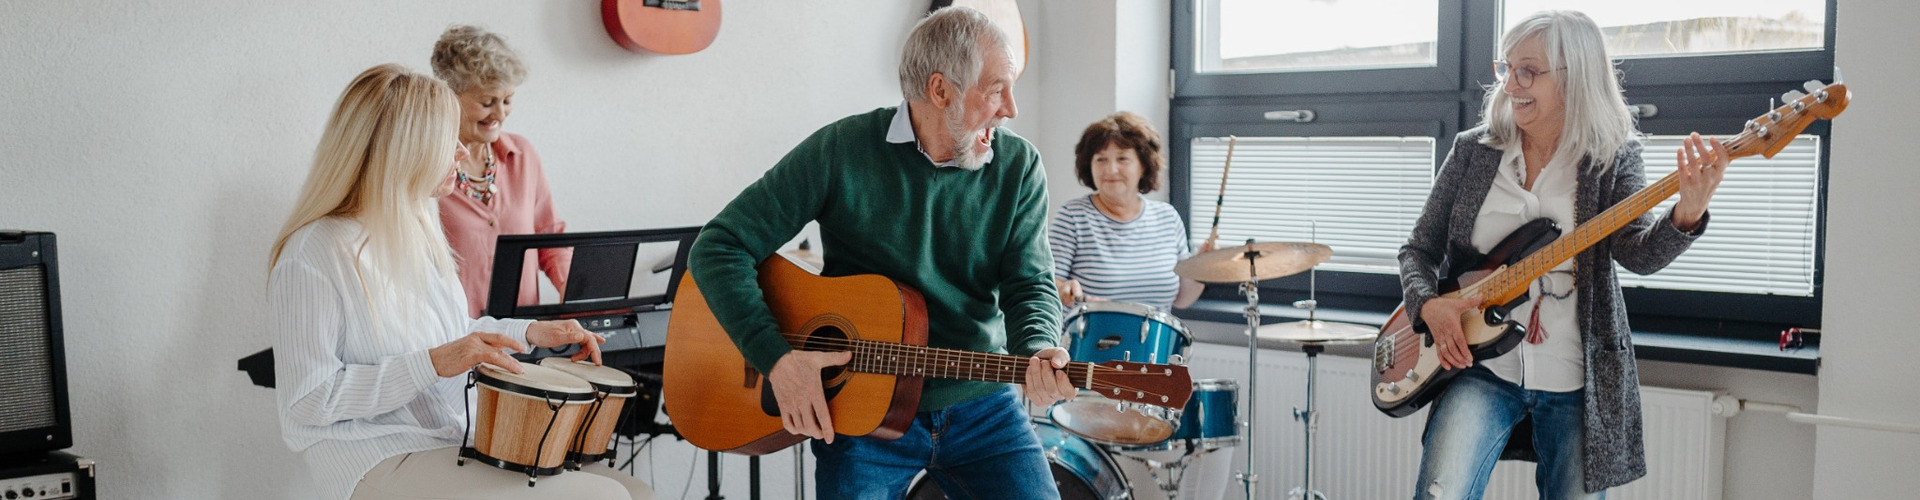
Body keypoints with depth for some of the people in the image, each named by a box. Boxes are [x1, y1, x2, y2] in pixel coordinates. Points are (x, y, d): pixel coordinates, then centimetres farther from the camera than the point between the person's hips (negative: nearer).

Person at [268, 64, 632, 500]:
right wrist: (433, 363, -25)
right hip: (378, 461, -8)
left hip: (461, 434, 8)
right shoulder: (315, 255, -18)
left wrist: (529, 333, 7)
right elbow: (307, 401, -18)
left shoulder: (417, 224, 10)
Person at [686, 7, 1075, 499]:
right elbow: (719, 247, -10)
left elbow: (1030, 285, -6)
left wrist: (1038, 352, -28)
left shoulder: (1019, 167, -2)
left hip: (982, 407, 2)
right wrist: (776, 357, -20)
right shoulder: (841, 151, -10)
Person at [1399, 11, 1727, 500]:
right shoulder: (1472, 150, 3)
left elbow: (1639, 252, -18)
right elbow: (1418, 249, 8)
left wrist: (1687, 213, -39)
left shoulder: (1613, 157, -1)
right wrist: (1429, 304, -12)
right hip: (1482, 368, 0)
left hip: (1577, 384, 0)